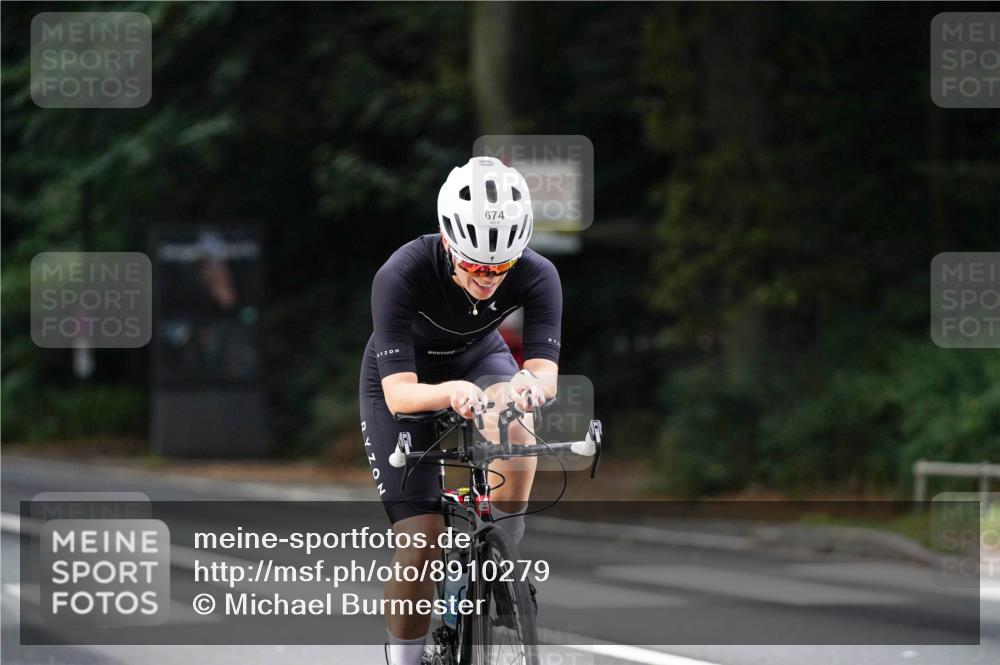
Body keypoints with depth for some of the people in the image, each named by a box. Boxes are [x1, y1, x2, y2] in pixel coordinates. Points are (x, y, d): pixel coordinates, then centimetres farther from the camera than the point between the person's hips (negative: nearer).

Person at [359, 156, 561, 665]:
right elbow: (399, 392, -40)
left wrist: (530, 383, -58)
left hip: (478, 359, 2)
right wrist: (450, 393, -61)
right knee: (420, 542, -14)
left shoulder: (537, 276, -29)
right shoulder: (401, 276, -36)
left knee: (514, 423, -35)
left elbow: (545, 370, -34)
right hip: (406, 379, -2)